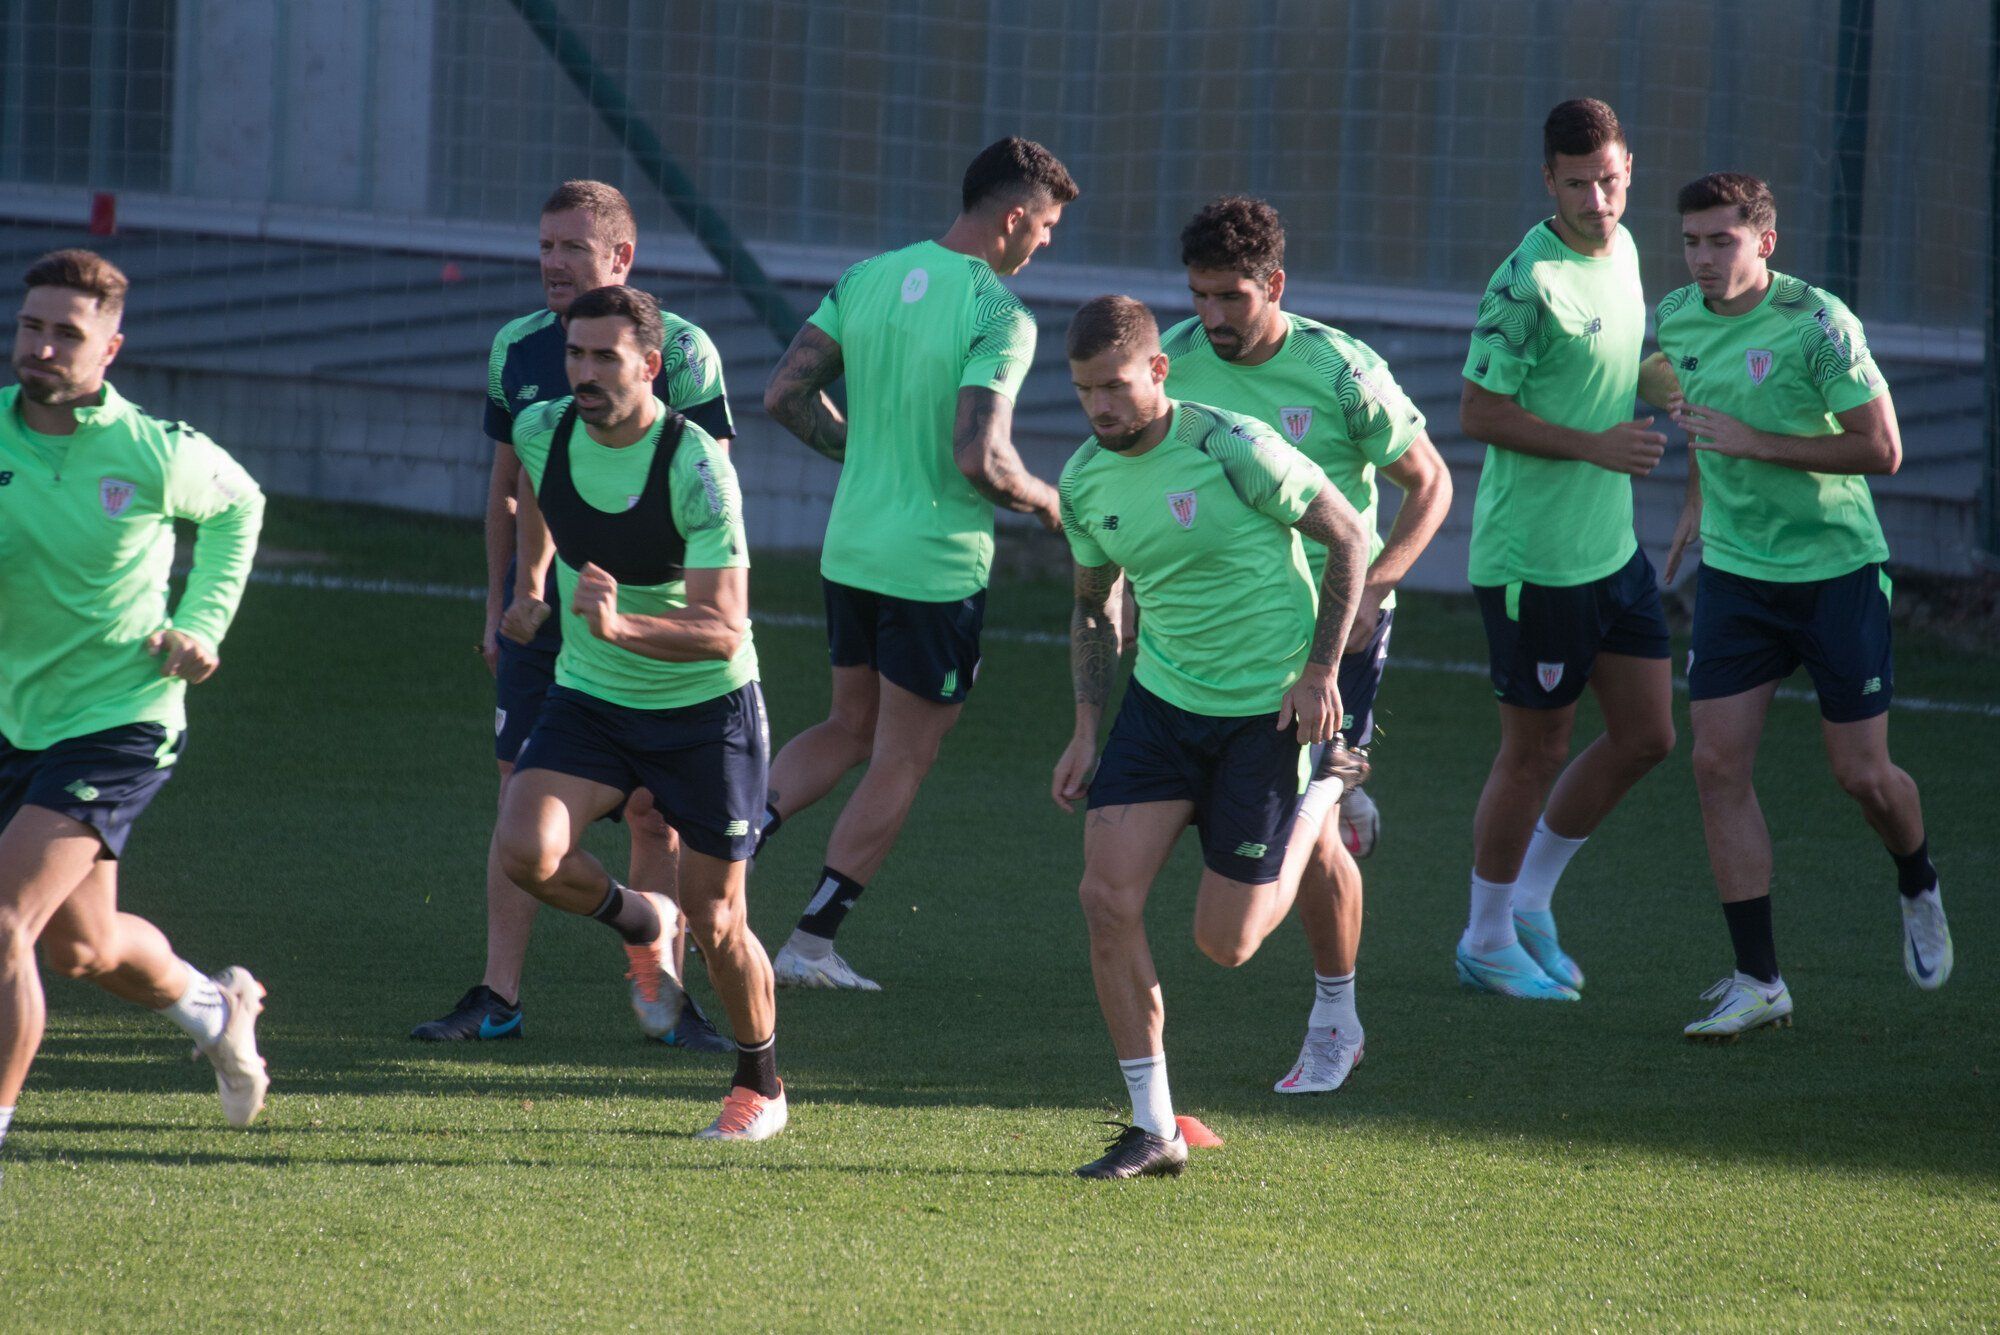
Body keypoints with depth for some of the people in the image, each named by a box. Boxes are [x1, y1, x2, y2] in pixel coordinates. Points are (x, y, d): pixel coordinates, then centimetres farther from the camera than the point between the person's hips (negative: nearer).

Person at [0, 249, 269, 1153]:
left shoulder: (157, 454, -11)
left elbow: (239, 505, 11)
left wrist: (201, 624, 2)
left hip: (119, 723, -5)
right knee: (83, 948, 21)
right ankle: (212, 1004, 52)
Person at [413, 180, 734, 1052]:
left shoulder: (678, 349, -6)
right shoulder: (516, 350, 6)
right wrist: (498, 605, 13)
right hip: (539, 612, 3)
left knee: (658, 817, 0)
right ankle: (498, 998, 5)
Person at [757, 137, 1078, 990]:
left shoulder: (867, 278, 3)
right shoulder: (998, 317, -18)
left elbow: (784, 395, 3)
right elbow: (980, 460, -26)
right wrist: (1043, 501, -6)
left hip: (850, 550, 7)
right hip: (938, 563, -7)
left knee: (850, 728, 24)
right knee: (901, 761, 7)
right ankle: (811, 943, 9)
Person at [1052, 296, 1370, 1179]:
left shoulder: (1232, 448, -18)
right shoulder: (1085, 479, 0)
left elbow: (1346, 536, -7)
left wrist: (1321, 670, -11)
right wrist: (1086, 731, 8)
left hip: (1266, 708, -5)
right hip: (1160, 700, 5)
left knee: (1225, 942, -2)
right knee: (1108, 898, -11)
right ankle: (1154, 1129, -1)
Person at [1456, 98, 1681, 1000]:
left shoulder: (1622, 249, 7)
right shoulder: (1529, 282, -20)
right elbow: (1479, 414, -18)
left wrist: (1656, 392, 8)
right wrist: (1596, 444, -22)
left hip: (1613, 546, 8)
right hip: (1532, 558, -8)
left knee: (1646, 737, 11)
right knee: (1536, 750, 2)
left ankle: (1529, 901, 26)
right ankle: (1487, 942, 18)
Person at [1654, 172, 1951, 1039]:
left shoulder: (1816, 323, -17)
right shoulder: (1677, 318, 2)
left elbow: (1881, 449, -18)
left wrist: (1751, 443, -22)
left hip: (1836, 568, -5)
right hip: (1733, 571, 5)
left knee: (1861, 773, 1)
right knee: (1718, 765, -6)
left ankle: (1919, 891, 36)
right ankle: (1757, 981, -1)